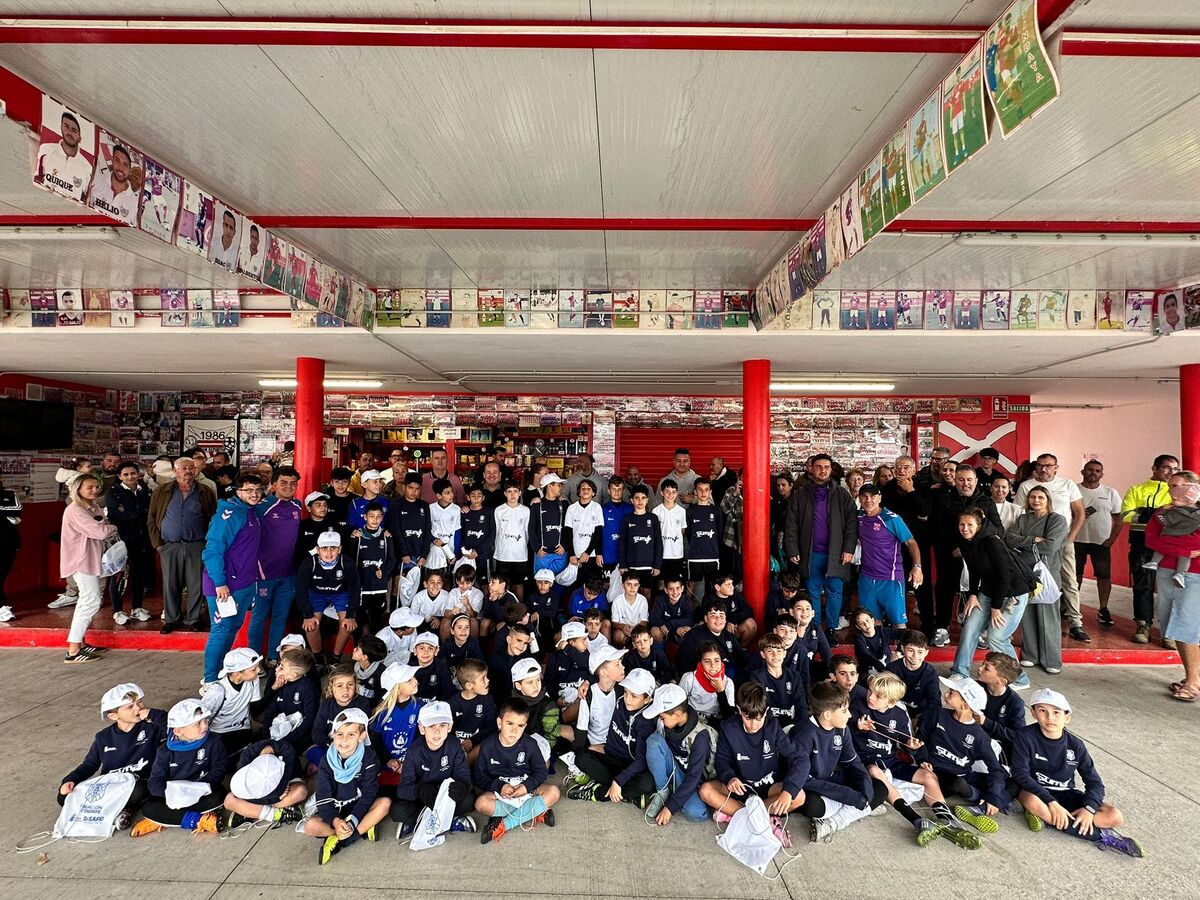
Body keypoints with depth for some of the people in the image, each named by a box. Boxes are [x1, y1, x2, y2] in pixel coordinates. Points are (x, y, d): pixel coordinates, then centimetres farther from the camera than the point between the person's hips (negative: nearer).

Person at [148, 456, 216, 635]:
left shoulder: (206, 493, 3)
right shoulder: (161, 491, 5)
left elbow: (213, 520, 4)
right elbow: (151, 519, 6)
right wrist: (158, 543, -1)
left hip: (197, 546, -1)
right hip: (169, 546, 1)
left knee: (196, 585, 4)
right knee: (170, 585, 8)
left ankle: (193, 618, 18)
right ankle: (172, 619, 22)